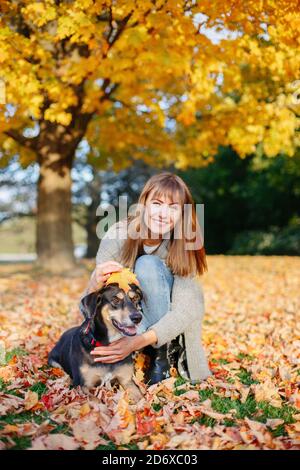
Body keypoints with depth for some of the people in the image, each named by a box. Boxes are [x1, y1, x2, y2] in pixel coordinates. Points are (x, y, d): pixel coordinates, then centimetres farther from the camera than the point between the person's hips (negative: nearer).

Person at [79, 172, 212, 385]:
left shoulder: (184, 244, -22)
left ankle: (163, 355, -17)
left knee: (148, 265, -29)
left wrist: (138, 342, -45)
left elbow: (185, 311, -29)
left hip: (169, 324, -1)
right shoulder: (118, 236, -21)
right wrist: (96, 282, -46)